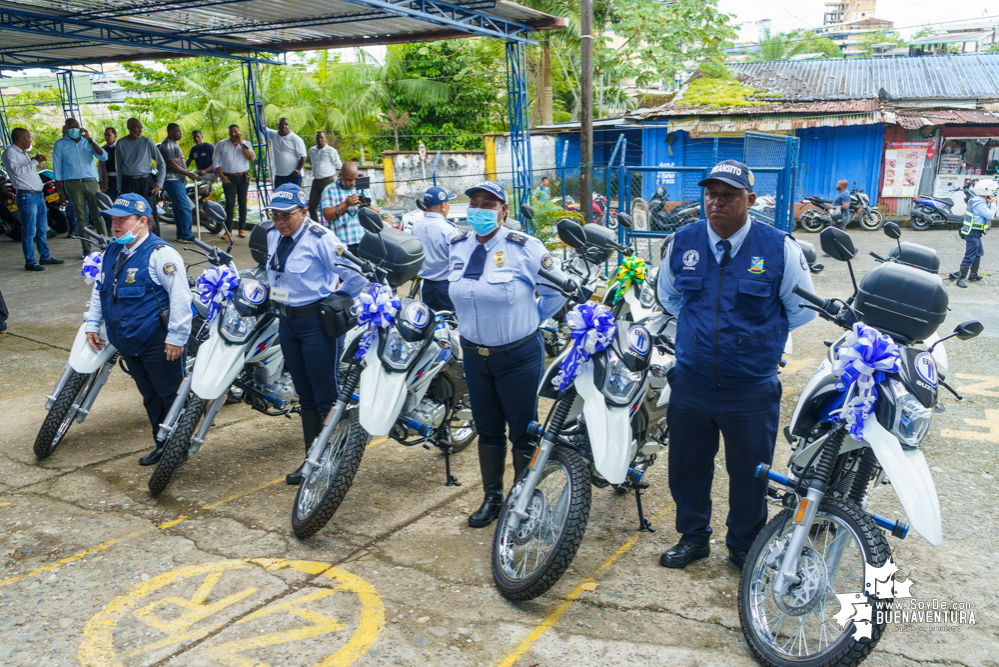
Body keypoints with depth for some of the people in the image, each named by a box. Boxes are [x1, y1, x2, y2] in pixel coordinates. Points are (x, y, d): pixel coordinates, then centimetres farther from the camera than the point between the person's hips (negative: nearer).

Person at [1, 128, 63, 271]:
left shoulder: (23, 153, 20)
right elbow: (17, 171, -21)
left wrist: (36, 160, 16)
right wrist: (34, 162, -15)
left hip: (38, 194, 9)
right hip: (27, 196, -9)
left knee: (42, 228, 14)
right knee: (30, 231, -7)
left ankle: (45, 257, 23)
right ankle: (30, 262, -3)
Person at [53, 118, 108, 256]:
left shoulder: (88, 141, 11)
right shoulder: (60, 145, 6)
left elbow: (103, 157, -5)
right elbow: (57, 169, 6)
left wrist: (89, 139, -11)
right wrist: (60, 190, 1)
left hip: (91, 182, 1)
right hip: (73, 184, -1)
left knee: (98, 215, -2)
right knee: (81, 217, -1)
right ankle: (86, 249, 3)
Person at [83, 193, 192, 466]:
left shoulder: (160, 254, -16)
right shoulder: (112, 252, 10)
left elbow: (180, 297, -19)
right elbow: (98, 290, 23)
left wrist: (176, 337, -20)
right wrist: (92, 325, 18)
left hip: (158, 343, -8)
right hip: (125, 342, 8)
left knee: (171, 395, 3)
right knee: (149, 396, 18)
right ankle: (162, 444, 31)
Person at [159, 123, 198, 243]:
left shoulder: (174, 144, 19)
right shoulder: (167, 145, -13)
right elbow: (170, 164, -19)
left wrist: (184, 177, 23)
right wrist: (188, 173, -19)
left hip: (178, 180, 10)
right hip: (172, 180, -10)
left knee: (179, 209, 11)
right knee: (185, 208, -12)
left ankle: (181, 235, 16)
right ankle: (186, 236, -10)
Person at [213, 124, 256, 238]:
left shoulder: (246, 144, 6)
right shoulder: (221, 144, 6)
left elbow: (252, 158, -10)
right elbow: (216, 161, 6)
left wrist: (241, 144, -12)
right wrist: (222, 176, -4)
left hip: (243, 177, 1)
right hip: (229, 178, -1)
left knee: (242, 203, 5)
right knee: (230, 203, -6)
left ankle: (242, 229, 11)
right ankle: (228, 229, -1)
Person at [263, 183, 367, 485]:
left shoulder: (319, 239, -19)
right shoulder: (273, 235, 7)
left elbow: (355, 275, -20)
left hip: (318, 321, -8)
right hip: (287, 321, 8)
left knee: (327, 396, -1)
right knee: (305, 395, 15)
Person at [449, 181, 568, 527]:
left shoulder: (524, 247, -13)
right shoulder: (457, 247, 3)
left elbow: (557, 288, -4)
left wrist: (532, 318, -1)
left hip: (519, 355, -5)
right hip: (474, 353, 5)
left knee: (523, 433, 4)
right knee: (487, 430, 16)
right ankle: (491, 498, 31)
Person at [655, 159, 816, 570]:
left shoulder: (779, 248, -9)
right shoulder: (683, 242, -1)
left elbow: (801, 309, 5)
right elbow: (667, 294, 18)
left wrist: (758, 333, 4)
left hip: (752, 388, -2)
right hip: (690, 382, 3)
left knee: (749, 473, 12)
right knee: (687, 465, 16)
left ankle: (744, 545, 36)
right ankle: (693, 536, 39)